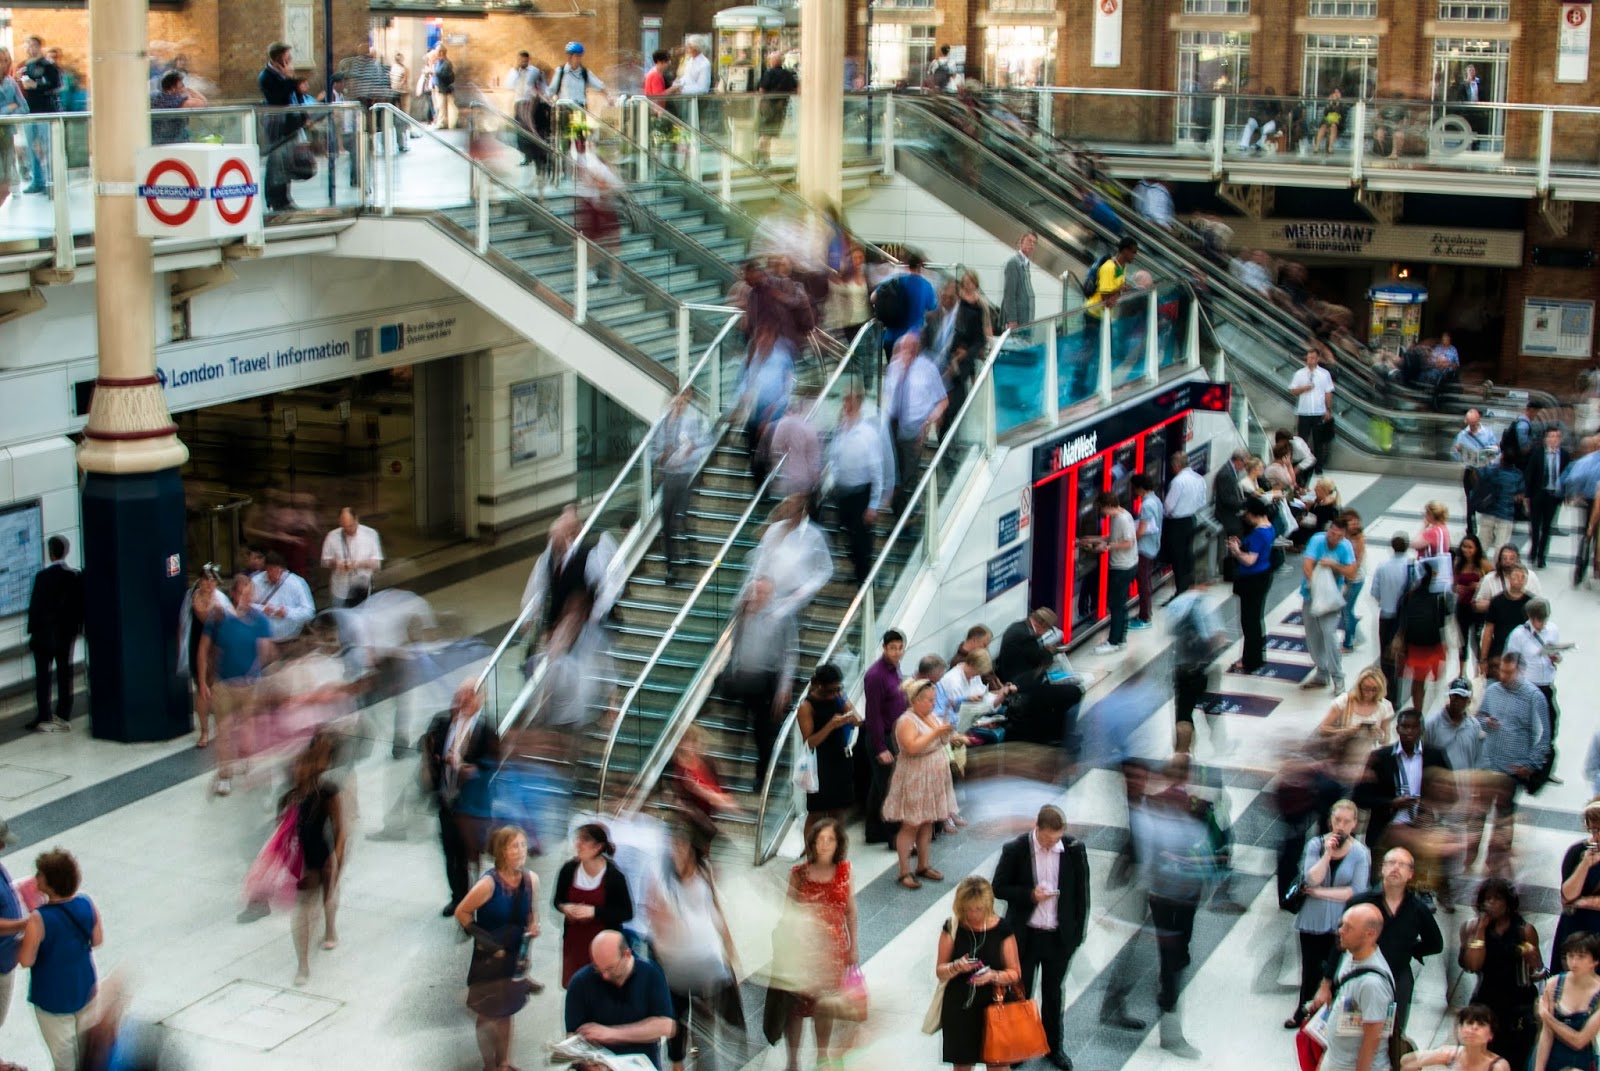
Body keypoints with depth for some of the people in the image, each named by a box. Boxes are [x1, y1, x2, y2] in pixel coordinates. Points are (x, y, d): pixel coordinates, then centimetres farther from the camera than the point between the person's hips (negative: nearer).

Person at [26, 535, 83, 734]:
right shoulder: (76, 576, -1)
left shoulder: (42, 576, -14)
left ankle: (44, 718, -2)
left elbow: (35, 605, -11)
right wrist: (78, 628, 12)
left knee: (43, 676, 1)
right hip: (67, 633, 4)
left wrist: (32, 630, -2)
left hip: (44, 634, -4)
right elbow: (81, 604, 3)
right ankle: (63, 716, 9)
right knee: (65, 674, 8)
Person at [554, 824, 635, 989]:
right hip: (574, 942, 4)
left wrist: (594, 911, -22)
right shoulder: (569, 869, -5)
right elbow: (558, 900, 10)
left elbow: (627, 913, -12)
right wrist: (565, 907, -14)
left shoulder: (614, 876, -16)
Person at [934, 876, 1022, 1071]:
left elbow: (1015, 974, -4)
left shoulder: (1001, 929, -8)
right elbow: (940, 972, -1)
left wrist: (993, 975, -24)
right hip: (959, 1007, 1)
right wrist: (956, 967, -22)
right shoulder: (952, 928, -5)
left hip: (993, 1006, -1)